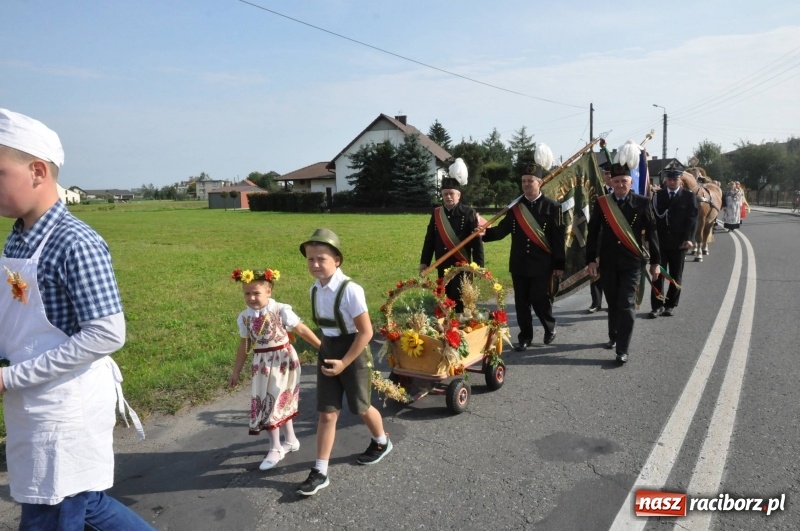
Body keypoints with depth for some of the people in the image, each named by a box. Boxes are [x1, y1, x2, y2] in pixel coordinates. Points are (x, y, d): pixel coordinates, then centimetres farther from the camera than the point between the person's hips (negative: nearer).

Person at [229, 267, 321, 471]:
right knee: (273, 402, 14)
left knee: (275, 401, -4)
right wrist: (236, 372, 13)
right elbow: (244, 345, 8)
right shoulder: (244, 317, -1)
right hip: (262, 363, 5)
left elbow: (302, 330, -9)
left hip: (283, 359, -5)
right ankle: (290, 439, 34)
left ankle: (275, 448, 14)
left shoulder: (281, 310, -15)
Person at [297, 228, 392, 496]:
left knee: (361, 408, 15)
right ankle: (320, 472, 14)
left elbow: (366, 332, -20)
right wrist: (327, 354, 6)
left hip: (353, 353, -5)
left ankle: (382, 442, 45)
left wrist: (344, 362, -18)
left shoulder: (350, 290, -24)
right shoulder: (315, 289, -3)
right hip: (327, 350, 5)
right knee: (327, 413, 6)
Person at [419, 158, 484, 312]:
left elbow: (477, 241, -9)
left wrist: (479, 265, -14)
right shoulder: (436, 213, 6)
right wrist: (424, 262, 6)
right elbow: (429, 239, 9)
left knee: (460, 303, -4)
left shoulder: (468, 213, -7)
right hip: (443, 266, 5)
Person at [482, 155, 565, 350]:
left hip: (542, 265, -4)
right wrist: (485, 232, -18)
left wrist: (559, 264, -7)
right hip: (519, 265, 4)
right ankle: (525, 337, 22)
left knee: (540, 301, 0)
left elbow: (558, 237, -5)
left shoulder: (551, 207, -4)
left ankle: (550, 327, 30)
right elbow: (502, 230, 2)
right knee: (521, 302, 8)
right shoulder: (516, 206, 6)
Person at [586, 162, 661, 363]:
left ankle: (622, 350, -2)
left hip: (632, 262, -2)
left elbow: (651, 233, 1)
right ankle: (613, 337, 35)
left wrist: (655, 261, 2)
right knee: (613, 303, 14)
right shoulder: (601, 203, 0)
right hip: (608, 262, 2)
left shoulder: (642, 202, -3)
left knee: (626, 304, -6)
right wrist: (590, 259, -2)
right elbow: (592, 233, 2)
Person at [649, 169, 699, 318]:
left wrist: (688, 239, -13)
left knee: (676, 275, 8)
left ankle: (671, 305, 19)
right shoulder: (657, 195, 7)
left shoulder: (689, 196, 2)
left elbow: (692, 219, -3)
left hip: (679, 243, -1)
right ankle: (657, 305, 5)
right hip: (659, 241, 1)